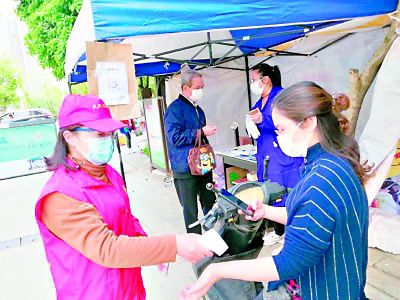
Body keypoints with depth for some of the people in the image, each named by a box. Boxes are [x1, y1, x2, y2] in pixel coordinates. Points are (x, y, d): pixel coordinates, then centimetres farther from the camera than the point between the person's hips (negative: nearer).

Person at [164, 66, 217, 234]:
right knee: (190, 210, 3)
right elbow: (175, 137, -21)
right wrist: (201, 132, -19)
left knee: (210, 203, 16)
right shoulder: (175, 109, -11)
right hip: (186, 169, -8)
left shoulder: (198, 109, 16)